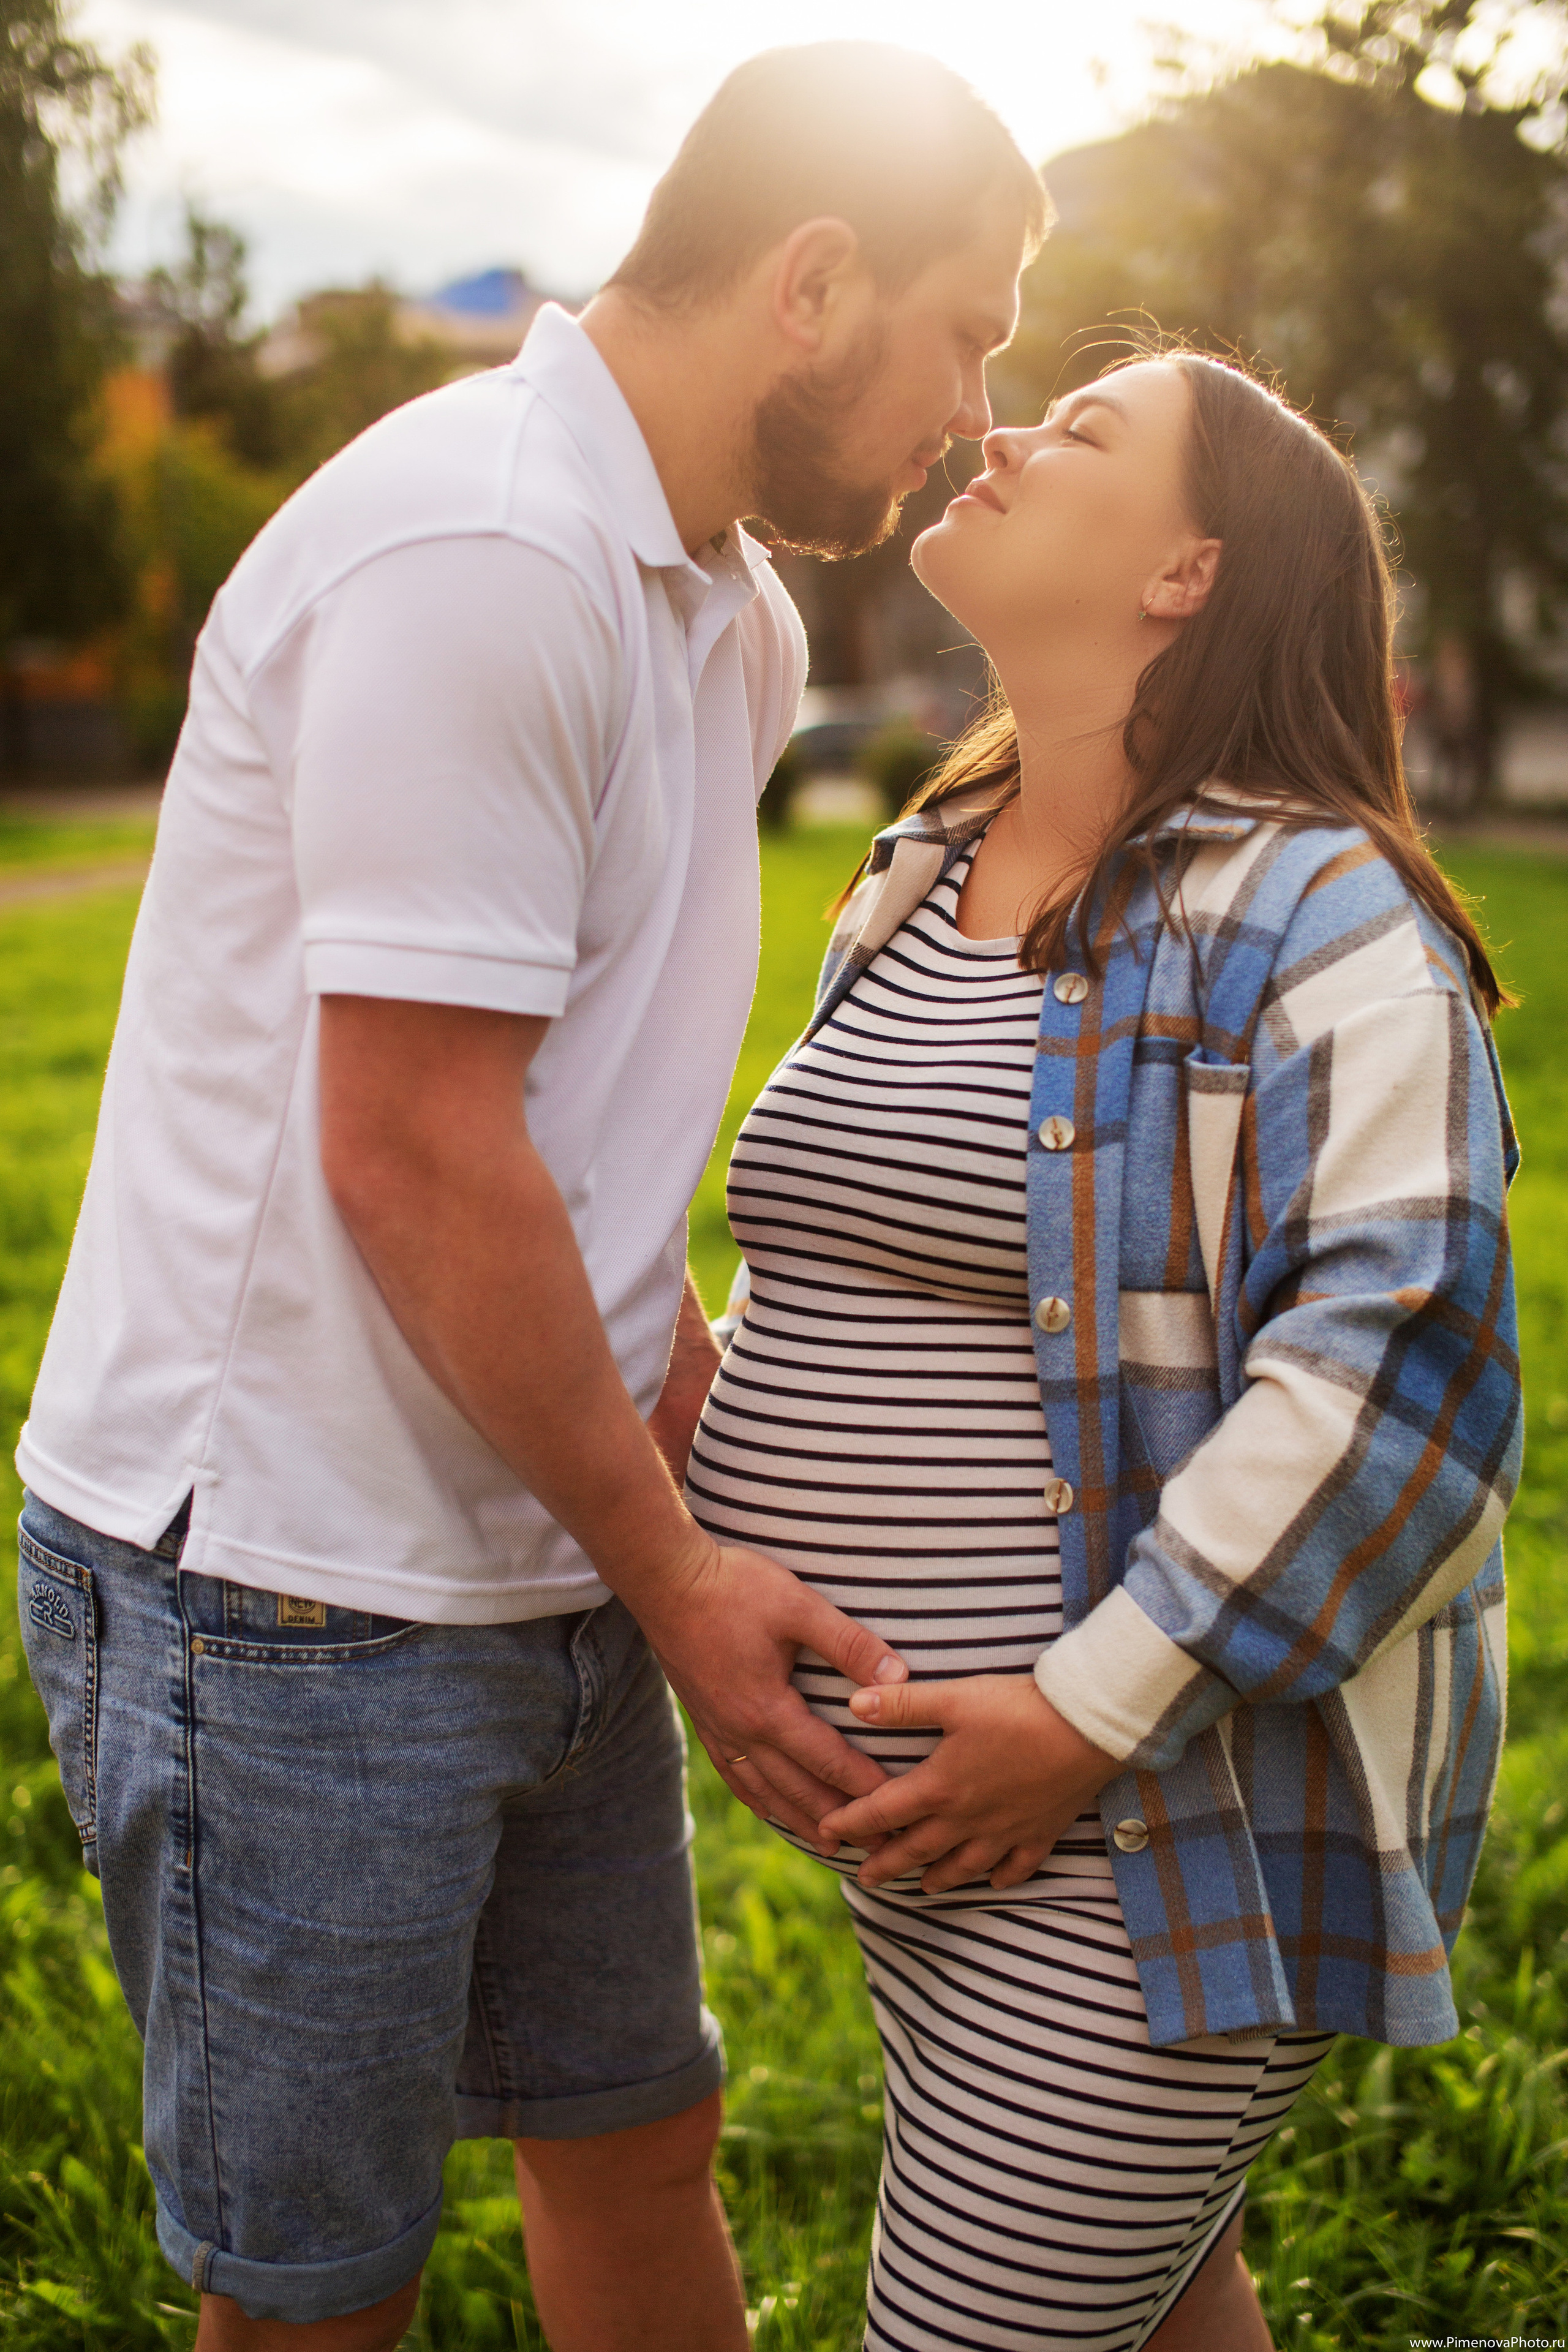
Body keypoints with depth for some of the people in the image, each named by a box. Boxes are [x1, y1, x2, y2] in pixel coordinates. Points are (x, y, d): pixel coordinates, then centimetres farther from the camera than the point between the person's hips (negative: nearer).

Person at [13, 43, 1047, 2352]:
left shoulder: (729, 616, 10)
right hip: (289, 1581, -8)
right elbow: (412, 1151, -23)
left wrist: (656, 1303, 2)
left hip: (541, 1551, 9)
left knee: (635, 2142, 21)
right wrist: (671, 1569, -13)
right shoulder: (478, 554, -21)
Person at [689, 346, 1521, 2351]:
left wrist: (1090, 1713, -25)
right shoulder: (918, 883, 10)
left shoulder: (1311, 913, -16)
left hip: (1151, 1817, -7)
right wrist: (698, 1451, 7)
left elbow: (1394, 1355, -24)